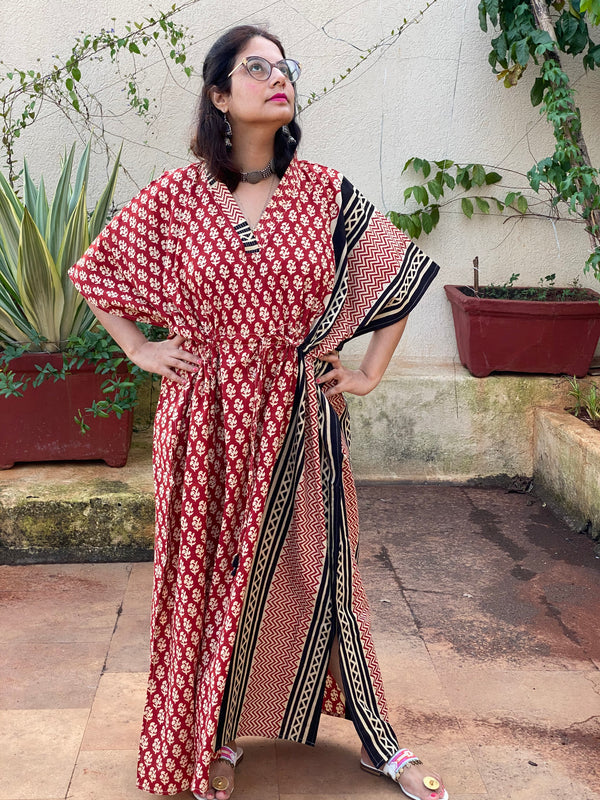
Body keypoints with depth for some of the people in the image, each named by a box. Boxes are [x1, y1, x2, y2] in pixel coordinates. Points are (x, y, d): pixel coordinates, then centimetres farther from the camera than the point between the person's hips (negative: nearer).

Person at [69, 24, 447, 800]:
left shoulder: (326, 193, -1)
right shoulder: (175, 196, -3)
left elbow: (405, 269, 8)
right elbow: (93, 271, 10)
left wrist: (370, 372, 4)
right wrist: (141, 350, 3)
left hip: (302, 420, 1)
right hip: (210, 422, 0)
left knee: (318, 566, 6)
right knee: (212, 572, 9)